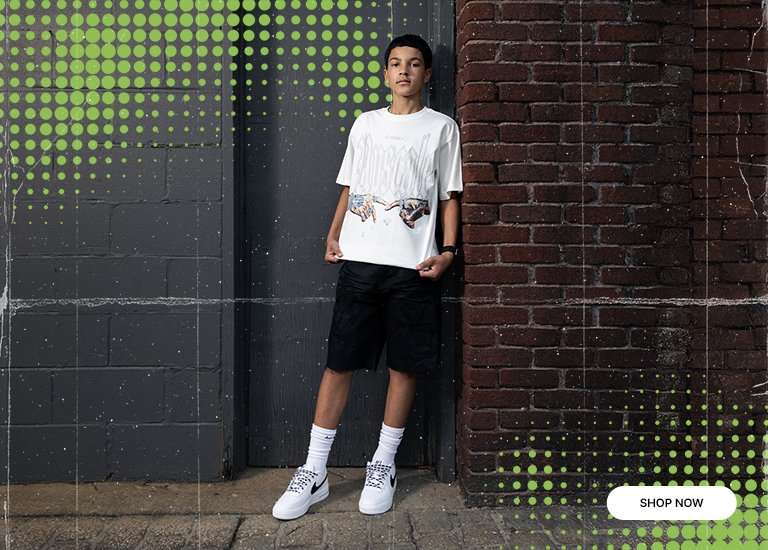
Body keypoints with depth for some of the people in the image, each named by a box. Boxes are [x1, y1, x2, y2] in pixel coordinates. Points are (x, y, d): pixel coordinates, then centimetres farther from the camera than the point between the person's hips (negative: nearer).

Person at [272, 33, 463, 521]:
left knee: (405, 365, 3)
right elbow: (349, 188, 18)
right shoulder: (365, 124, 15)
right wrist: (332, 237, 6)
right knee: (339, 362, 1)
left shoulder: (442, 127, 7)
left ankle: (383, 466, 18)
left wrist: (448, 250, -6)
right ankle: (314, 473, 7)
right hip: (359, 261, 2)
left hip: (412, 265, -2)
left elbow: (449, 196, 6)